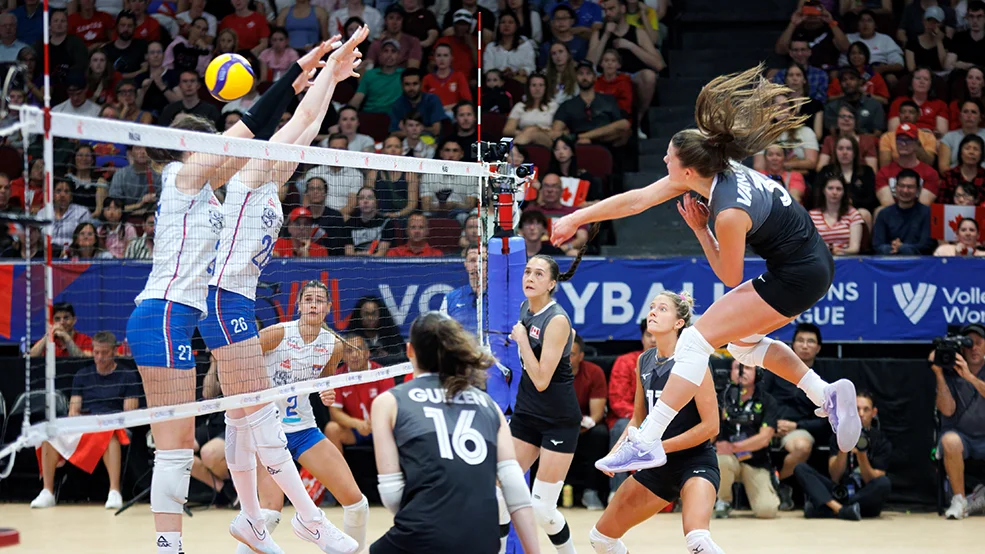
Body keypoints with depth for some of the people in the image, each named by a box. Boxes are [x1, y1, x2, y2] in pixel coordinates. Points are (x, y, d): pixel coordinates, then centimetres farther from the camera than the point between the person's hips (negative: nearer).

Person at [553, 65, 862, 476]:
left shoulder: (730, 213, -29)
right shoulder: (712, 170, -5)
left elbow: (729, 277, -11)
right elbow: (636, 199, 3)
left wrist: (700, 230, -6)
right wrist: (576, 218, 7)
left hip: (797, 278, -10)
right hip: (814, 265, 10)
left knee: (698, 337, -10)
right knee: (742, 341, 25)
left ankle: (646, 442, -12)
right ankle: (829, 395, 21)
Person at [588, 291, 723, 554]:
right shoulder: (644, 361, 7)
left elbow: (711, 426, -16)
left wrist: (659, 447, -18)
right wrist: (617, 450, 0)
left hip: (695, 461, -7)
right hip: (658, 465, 7)